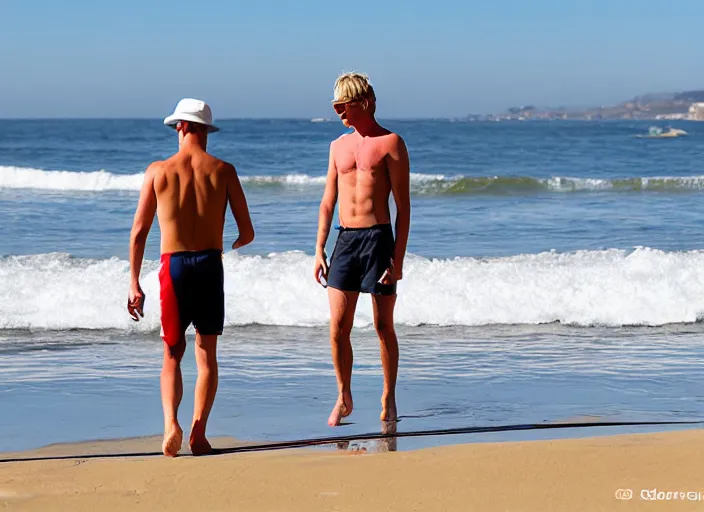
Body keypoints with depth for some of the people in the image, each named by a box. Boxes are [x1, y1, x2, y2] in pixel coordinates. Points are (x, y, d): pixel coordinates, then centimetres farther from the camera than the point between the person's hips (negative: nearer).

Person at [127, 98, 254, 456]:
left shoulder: (158, 171, 2)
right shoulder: (222, 170, 2)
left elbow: (139, 232, 1)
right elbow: (247, 232, 4)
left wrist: (134, 284, 7)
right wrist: (236, 244, 29)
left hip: (173, 266, 0)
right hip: (210, 265, 0)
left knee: (172, 355, 8)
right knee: (206, 354, 11)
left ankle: (171, 423, -13)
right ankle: (198, 433, 6)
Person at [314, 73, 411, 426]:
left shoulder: (390, 143, -2)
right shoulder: (338, 146, 15)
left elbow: (403, 205, -5)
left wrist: (398, 258, -10)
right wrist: (319, 250, 9)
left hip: (377, 237, -5)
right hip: (345, 239, 5)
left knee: (384, 325, 3)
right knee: (338, 326, -1)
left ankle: (388, 399, 14)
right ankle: (343, 398, 12)